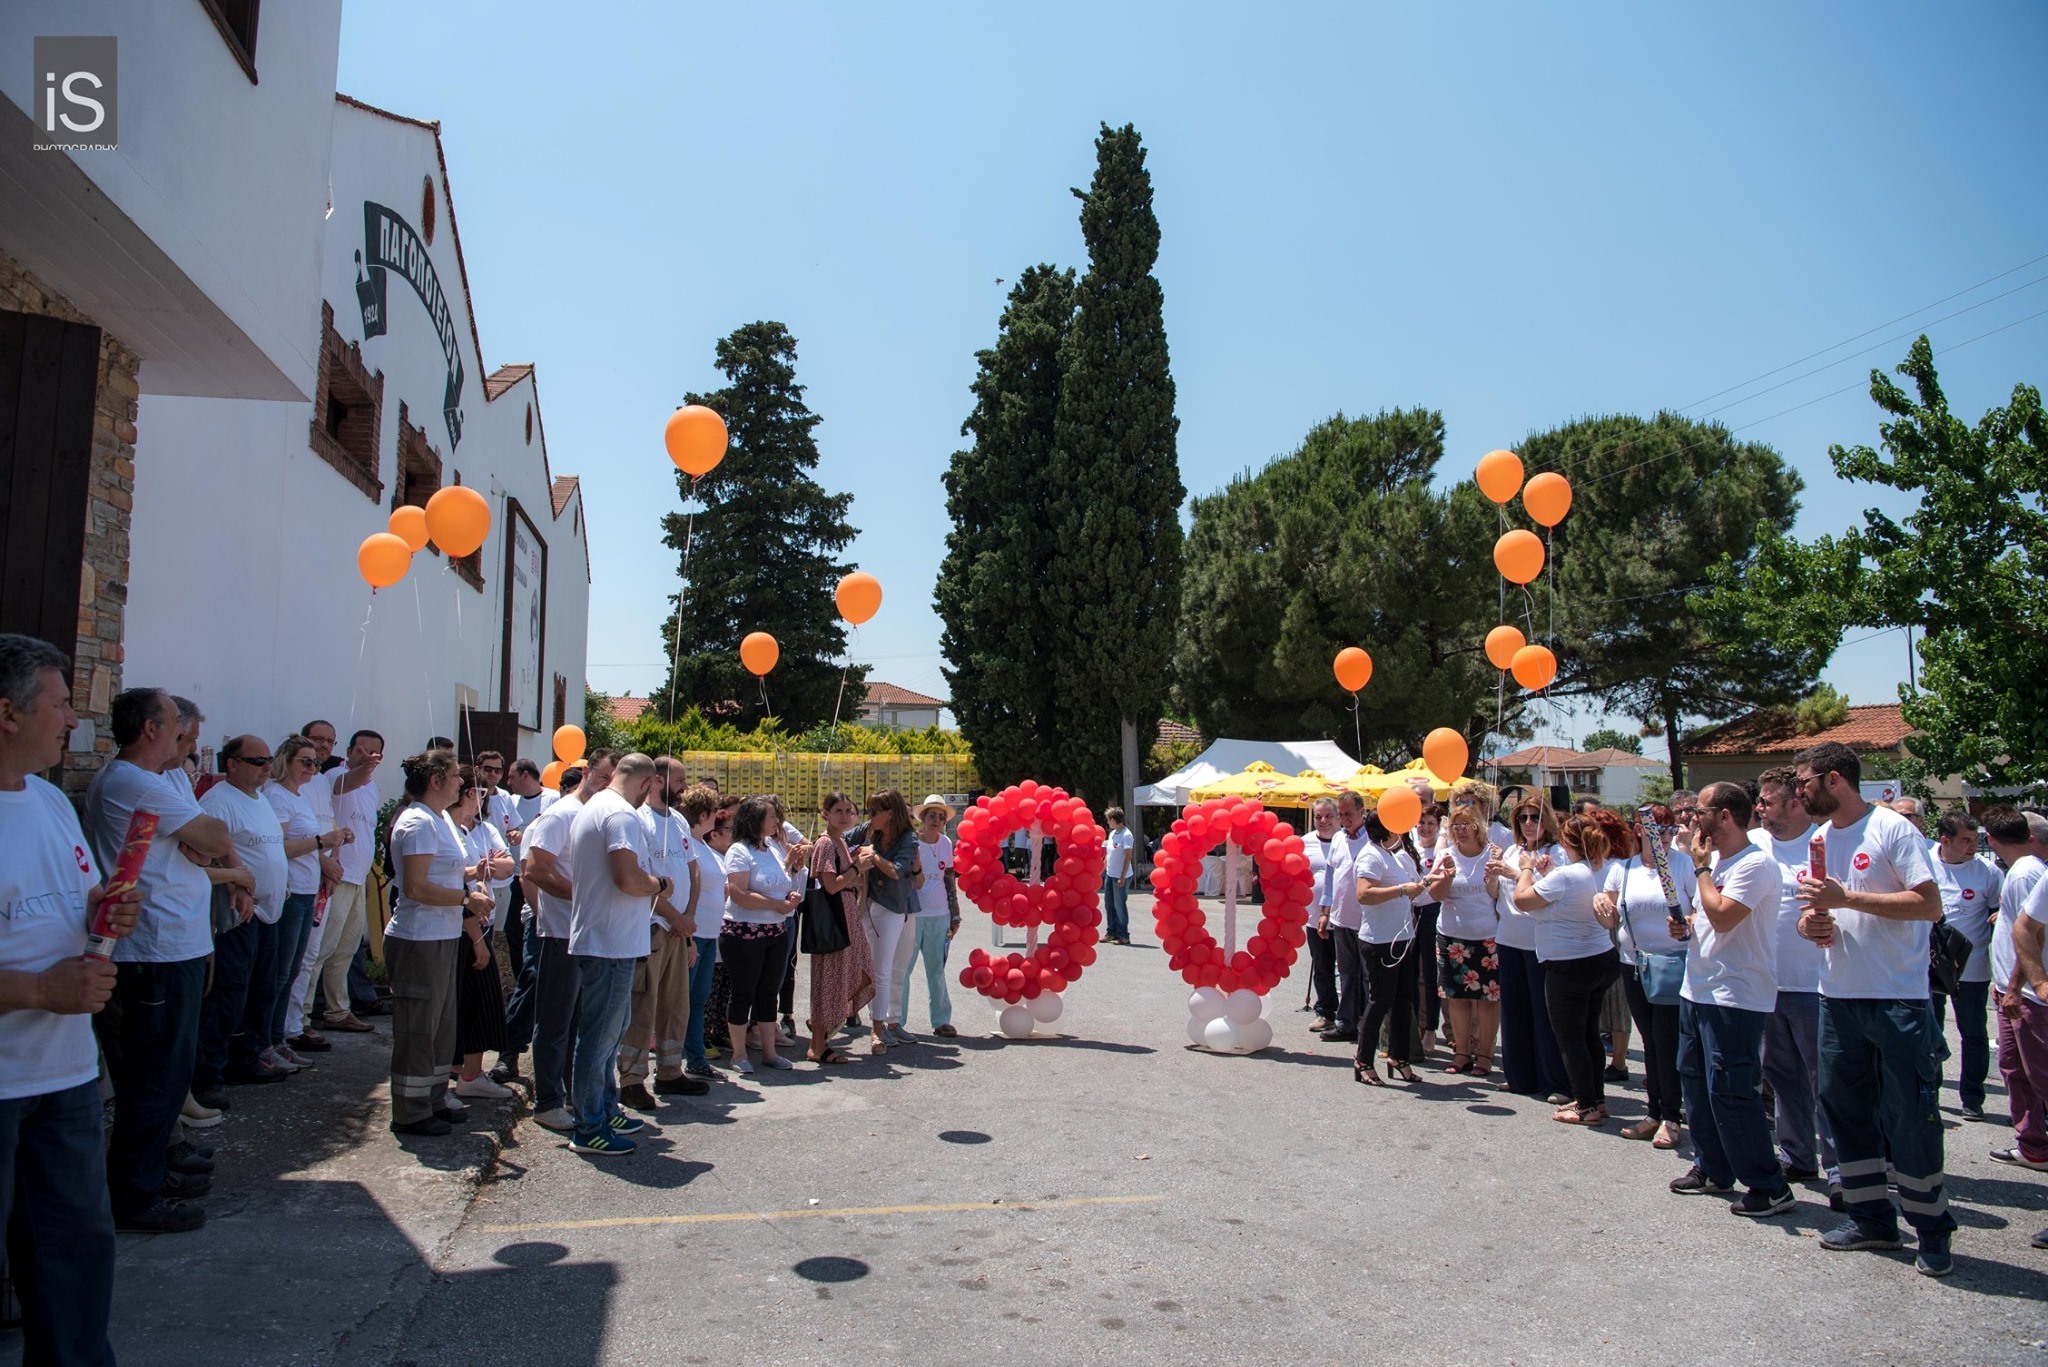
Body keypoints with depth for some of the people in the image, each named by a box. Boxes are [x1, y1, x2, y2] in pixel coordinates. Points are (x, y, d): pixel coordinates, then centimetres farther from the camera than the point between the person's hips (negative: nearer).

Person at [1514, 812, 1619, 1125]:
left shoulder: (1565, 875, -23)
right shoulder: (1604, 870, 2)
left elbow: (1522, 900, -13)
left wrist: (1527, 869, 2)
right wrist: (1548, 874, 13)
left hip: (1570, 967, -8)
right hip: (1603, 959, 8)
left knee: (1570, 1037, 3)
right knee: (1589, 1033, 19)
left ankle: (1588, 1107, 9)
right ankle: (1597, 1099, 27)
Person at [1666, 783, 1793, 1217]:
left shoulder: (1755, 864, -17)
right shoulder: (1715, 859, 14)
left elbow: (1723, 916, -26)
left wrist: (1701, 867, -14)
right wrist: (1687, 921, 3)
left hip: (1735, 996, -10)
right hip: (1698, 988, 10)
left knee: (1728, 1090, -9)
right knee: (1696, 1082, 16)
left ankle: (1769, 1186, 2)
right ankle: (1712, 1169, 29)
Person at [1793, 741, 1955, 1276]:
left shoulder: (1892, 829, -10)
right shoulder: (1819, 838, 12)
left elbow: (1930, 905, -18)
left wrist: (1846, 898, -21)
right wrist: (1809, 922, -4)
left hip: (1898, 999, -7)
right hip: (1838, 996, 8)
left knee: (1909, 1116, -2)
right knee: (1845, 1106, 12)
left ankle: (1933, 1230, 13)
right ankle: (1870, 1217, 24)